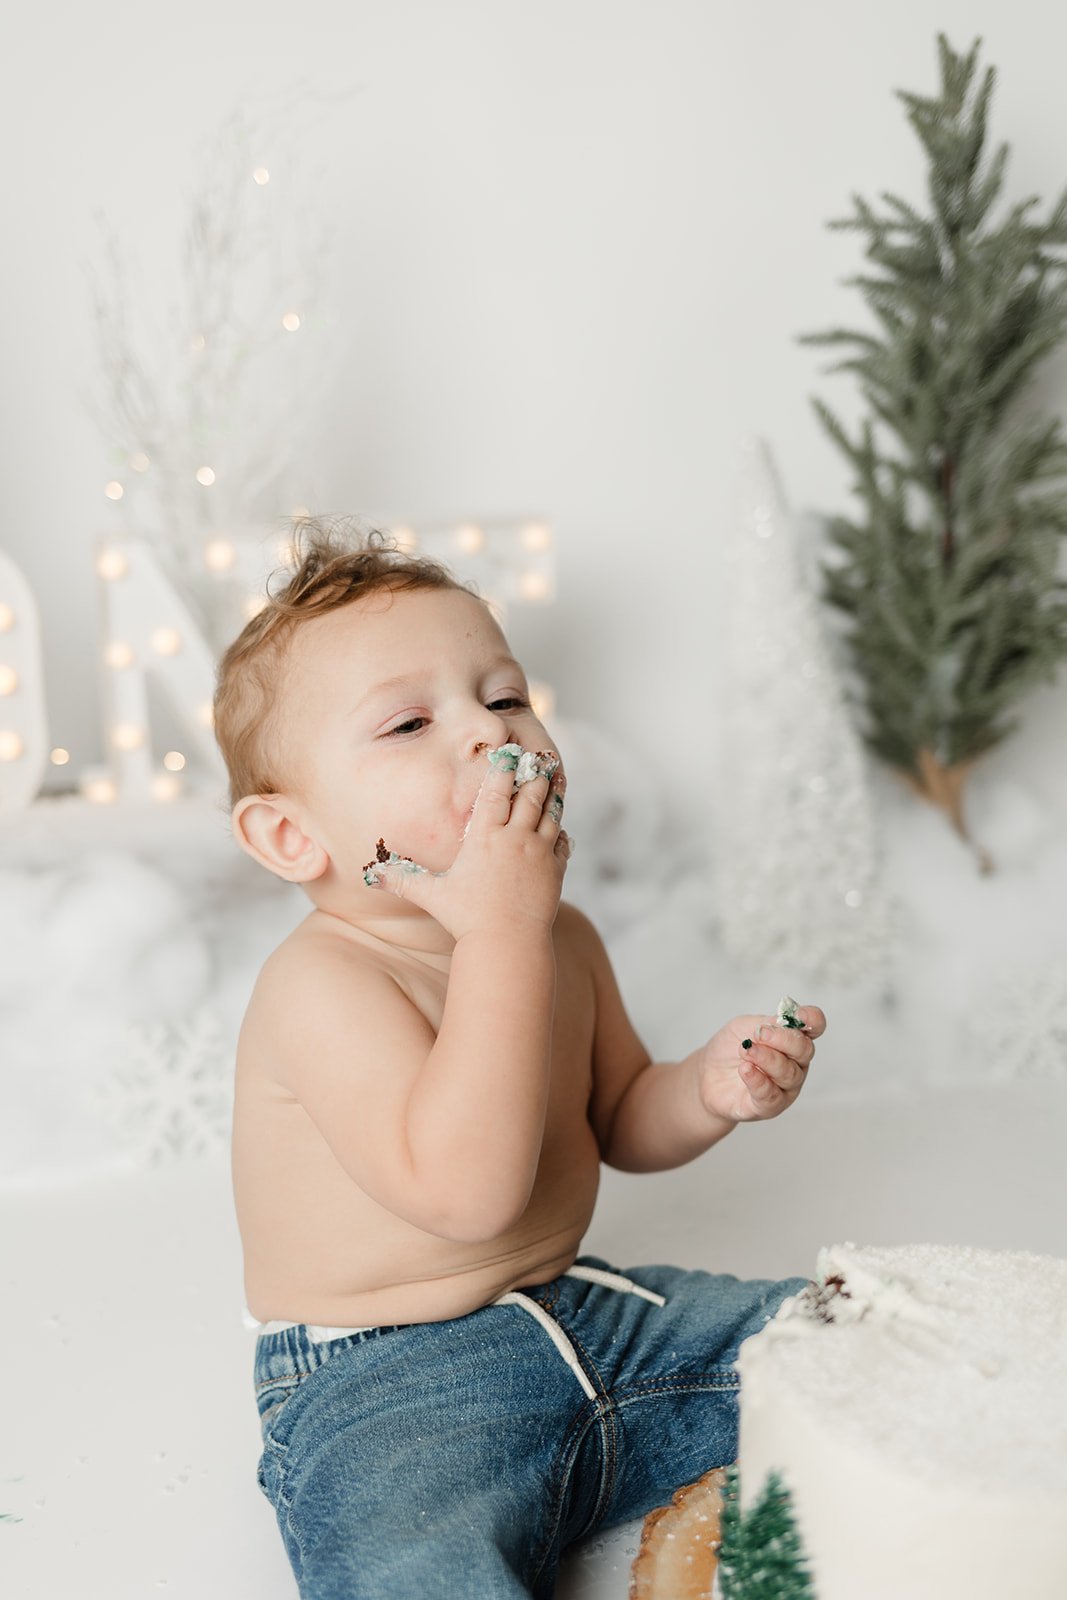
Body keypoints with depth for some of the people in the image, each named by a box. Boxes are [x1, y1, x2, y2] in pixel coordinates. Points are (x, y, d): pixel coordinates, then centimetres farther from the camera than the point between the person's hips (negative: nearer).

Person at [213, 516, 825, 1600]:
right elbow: (467, 1188, -34)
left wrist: (709, 1090, -7)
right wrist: (505, 929, -33)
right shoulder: (322, 983, -22)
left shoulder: (560, 940, 3)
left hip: (581, 1310, 8)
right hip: (384, 1388, -7)